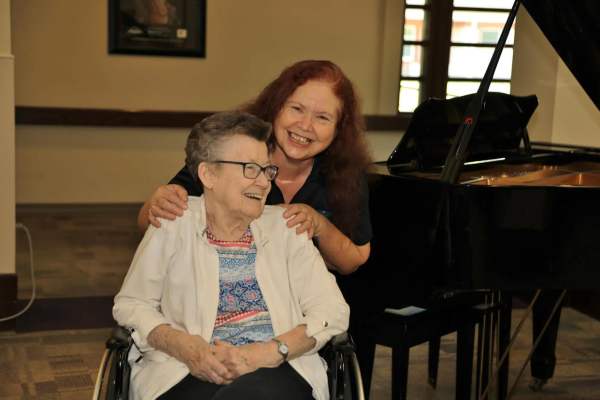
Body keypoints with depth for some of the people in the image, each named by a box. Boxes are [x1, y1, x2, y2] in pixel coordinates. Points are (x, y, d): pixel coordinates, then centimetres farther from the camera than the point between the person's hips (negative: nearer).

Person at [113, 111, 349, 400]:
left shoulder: (283, 227, 10)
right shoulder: (175, 223, 7)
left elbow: (333, 311, 4)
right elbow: (130, 303, 9)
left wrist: (269, 351, -14)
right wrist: (184, 346, -11)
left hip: (276, 369, 1)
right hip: (188, 374, -1)